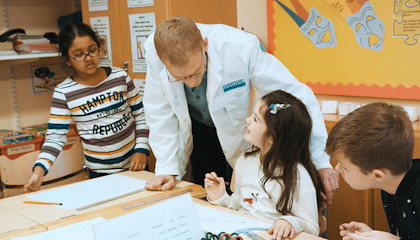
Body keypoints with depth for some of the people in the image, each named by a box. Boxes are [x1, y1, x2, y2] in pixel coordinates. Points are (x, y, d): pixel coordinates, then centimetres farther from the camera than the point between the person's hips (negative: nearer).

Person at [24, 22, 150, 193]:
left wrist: (141, 150, -6)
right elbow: (55, 137, -10)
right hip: (99, 173, -2)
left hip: (133, 165, 2)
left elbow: (140, 114, 2)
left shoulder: (120, 77, -3)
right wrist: (39, 170, -24)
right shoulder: (63, 93, -9)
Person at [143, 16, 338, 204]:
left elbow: (298, 97, -30)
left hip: (245, 131, -2)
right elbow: (161, 113, -14)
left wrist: (321, 162, -30)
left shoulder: (241, 48, -37)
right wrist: (166, 168, -18)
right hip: (199, 131, 2)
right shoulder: (153, 50, -29)